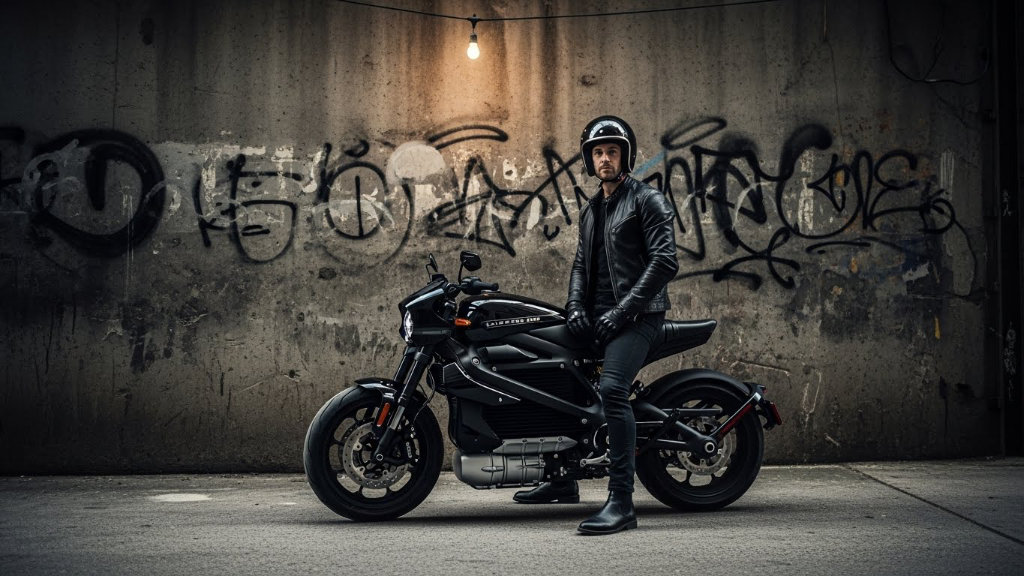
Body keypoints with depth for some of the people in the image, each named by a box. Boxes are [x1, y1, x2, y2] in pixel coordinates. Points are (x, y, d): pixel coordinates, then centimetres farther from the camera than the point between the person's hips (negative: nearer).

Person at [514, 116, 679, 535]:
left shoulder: (648, 200, -3)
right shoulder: (591, 210, 22)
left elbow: (664, 261, -13)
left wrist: (622, 311, -17)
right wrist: (575, 305, 4)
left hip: (637, 316, -9)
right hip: (596, 317, 9)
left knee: (611, 389, -28)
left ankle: (621, 502, -28)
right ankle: (563, 480, 24)